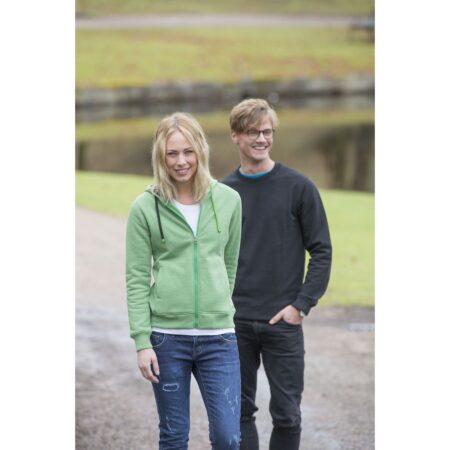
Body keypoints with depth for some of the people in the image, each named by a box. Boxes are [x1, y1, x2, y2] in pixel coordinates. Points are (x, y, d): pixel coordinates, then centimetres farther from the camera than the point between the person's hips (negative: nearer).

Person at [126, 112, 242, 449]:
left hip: (218, 335, 1)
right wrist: (142, 341, -8)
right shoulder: (145, 207, -3)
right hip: (166, 336, -1)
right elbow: (137, 278, -3)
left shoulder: (228, 200, 4)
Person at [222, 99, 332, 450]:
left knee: (286, 414, 1)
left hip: (283, 323, -2)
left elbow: (321, 252, -2)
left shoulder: (298, 187, -3)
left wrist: (302, 305, -10)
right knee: (240, 411, 7)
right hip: (235, 323, 3)